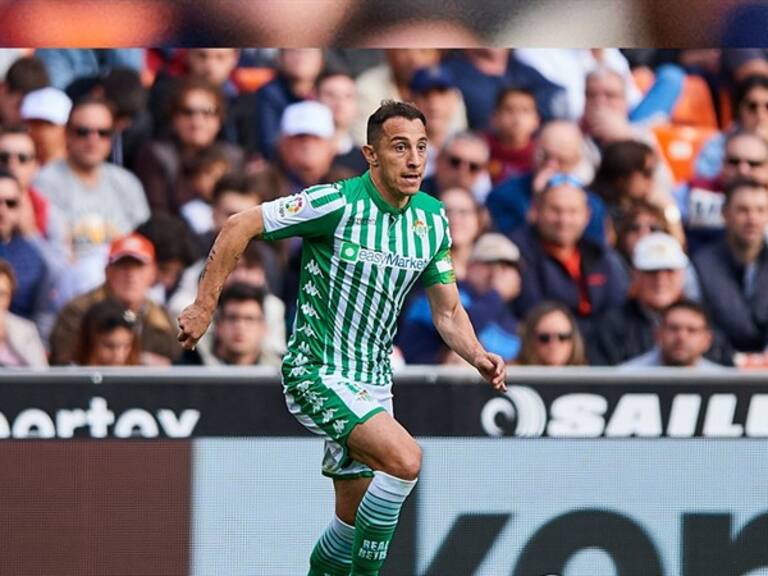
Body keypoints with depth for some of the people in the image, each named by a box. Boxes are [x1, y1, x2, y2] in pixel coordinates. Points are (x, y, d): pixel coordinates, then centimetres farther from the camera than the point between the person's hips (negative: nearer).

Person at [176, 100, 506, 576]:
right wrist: (204, 307, -11)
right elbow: (241, 227, -11)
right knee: (405, 457, -27)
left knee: (356, 516, 9)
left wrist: (478, 356, -9)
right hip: (318, 373, -7)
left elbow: (448, 312, 10)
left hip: (373, 384, 7)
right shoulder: (338, 204, -18)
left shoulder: (432, 218, 2)